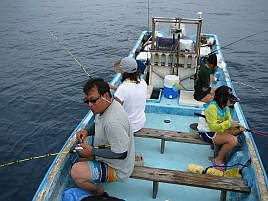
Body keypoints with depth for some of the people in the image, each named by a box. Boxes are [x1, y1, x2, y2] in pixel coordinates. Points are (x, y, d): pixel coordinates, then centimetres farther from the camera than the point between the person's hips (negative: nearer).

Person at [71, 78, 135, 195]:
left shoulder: (113, 122, -36)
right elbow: (98, 124, 15)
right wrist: (87, 131, -6)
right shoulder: (104, 106, -6)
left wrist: (93, 151, -23)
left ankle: (98, 192, 3)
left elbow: (121, 154, -30)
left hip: (117, 168, -10)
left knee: (76, 172, -25)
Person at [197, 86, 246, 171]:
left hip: (217, 129, 9)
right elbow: (213, 127, -27)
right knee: (233, 140, -22)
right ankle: (218, 160, -5)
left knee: (237, 131, 1)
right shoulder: (212, 107, -25)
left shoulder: (225, 108, 4)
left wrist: (238, 127, -18)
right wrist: (229, 123, -33)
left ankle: (217, 143, 8)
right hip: (206, 133, -9)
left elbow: (229, 121, 1)